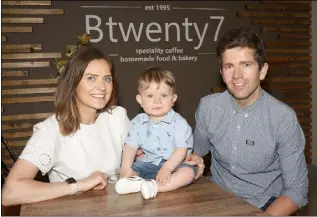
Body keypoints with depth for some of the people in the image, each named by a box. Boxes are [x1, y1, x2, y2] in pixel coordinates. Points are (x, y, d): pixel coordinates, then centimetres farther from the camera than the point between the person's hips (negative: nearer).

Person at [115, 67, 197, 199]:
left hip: (172, 164, -3)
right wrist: (126, 167, -17)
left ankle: (153, 186, -42)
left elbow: (181, 149, -17)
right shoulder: (138, 122, 1)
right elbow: (130, 146, -2)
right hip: (147, 164, 4)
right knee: (125, 173, -11)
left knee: (189, 171, -31)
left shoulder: (178, 122, -11)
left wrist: (167, 168, -30)